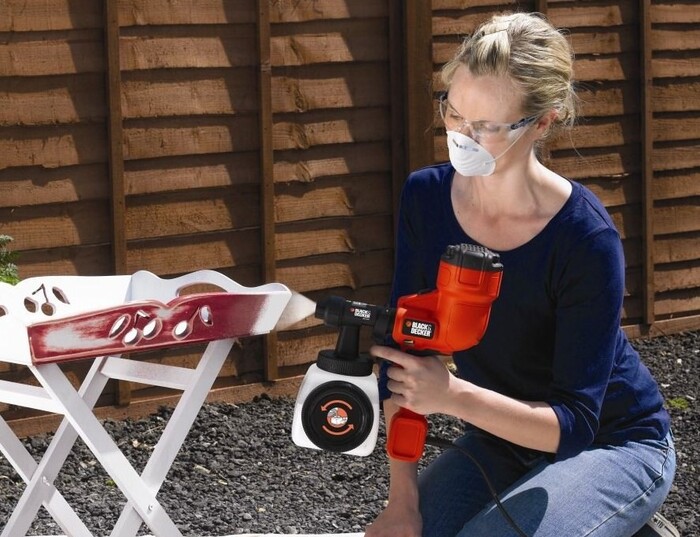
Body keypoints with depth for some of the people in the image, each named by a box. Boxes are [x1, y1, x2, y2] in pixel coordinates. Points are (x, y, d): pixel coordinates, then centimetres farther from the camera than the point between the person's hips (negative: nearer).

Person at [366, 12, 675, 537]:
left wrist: (452, 395, -39)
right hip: (499, 439, 4)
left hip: (612, 448, -4)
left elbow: (573, 423, -25)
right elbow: (403, 353, -8)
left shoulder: (586, 240, -27)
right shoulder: (425, 198, -11)